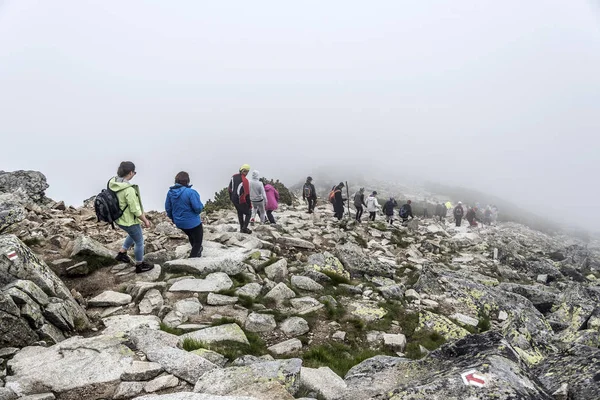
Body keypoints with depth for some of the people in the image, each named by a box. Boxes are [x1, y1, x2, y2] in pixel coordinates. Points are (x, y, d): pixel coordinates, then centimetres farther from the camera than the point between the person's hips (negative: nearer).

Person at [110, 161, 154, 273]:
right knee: (139, 242, 15)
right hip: (129, 221, -8)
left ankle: (121, 253, 42)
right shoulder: (129, 190, -32)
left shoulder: (112, 183, -8)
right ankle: (140, 266, 32)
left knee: (133, 234, 34)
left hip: (118, 218, 8)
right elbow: (135, 210, -25)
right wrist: (145, 220, -9)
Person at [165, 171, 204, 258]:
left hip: (179, 222, 7)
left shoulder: (170, 192, -6)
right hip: (192, 222, -7)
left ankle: (197, 252, 52)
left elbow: (168, 208, 3)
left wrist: (172, 218, 19)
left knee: (191, 236, 33)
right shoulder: (190, 192, -27)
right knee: (198, 241, 14)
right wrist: (201, 206, -2)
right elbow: (198, 208, -25)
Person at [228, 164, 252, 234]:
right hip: (241, 201, -7)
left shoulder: (234, 177, -1)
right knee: (248, 213, 10)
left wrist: (231, 198, 21)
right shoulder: (245, 181, -24)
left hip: (234, 200, 7)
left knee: (240, 212, 25)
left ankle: (242, 227, 32)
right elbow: (247, 195, -22)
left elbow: (229, 188, 9)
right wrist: (250, 205, -14)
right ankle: (244, 228, -2)